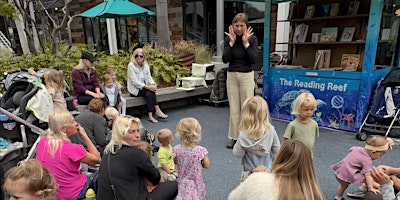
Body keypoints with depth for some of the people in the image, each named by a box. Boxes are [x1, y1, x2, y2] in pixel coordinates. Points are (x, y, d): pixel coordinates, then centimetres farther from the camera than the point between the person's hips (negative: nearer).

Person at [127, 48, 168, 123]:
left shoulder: (146, 65, 8)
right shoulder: (131, 65, -10)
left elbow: (149, 78, 5)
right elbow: (134, 81, -18)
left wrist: (153, 84, -18)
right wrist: (147, 87, -26)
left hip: (144, 88, 5)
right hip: (134, 89, -5)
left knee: (149, 94, -29)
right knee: (150, 92, -29)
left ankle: (150, 116, -31)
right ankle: (157, 110, -25)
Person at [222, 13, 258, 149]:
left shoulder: (252, 39, -4)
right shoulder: (228, 39, 2)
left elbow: (254, 60, -13)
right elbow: (225, 59, -8)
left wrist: (246, 43, -16)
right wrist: (232, 42, -12)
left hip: (247, 76, -2)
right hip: (231, 75, 3)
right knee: (233, 108, 8)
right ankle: (234, 137, 20)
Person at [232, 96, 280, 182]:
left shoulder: (244, 135, -25)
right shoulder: (271, 130, -17)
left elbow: (238, 154, -13)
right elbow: (277, 149, -5)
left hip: (250, 172, -2)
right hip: (268, 171, 3)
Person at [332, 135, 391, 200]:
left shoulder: (358, 148, 3)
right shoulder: (367, 160, -19)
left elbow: (351, 149, 26)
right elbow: (368, 175, -23)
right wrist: (371, 188, -21)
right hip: (347, 174, -9)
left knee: (343, 185, 32)